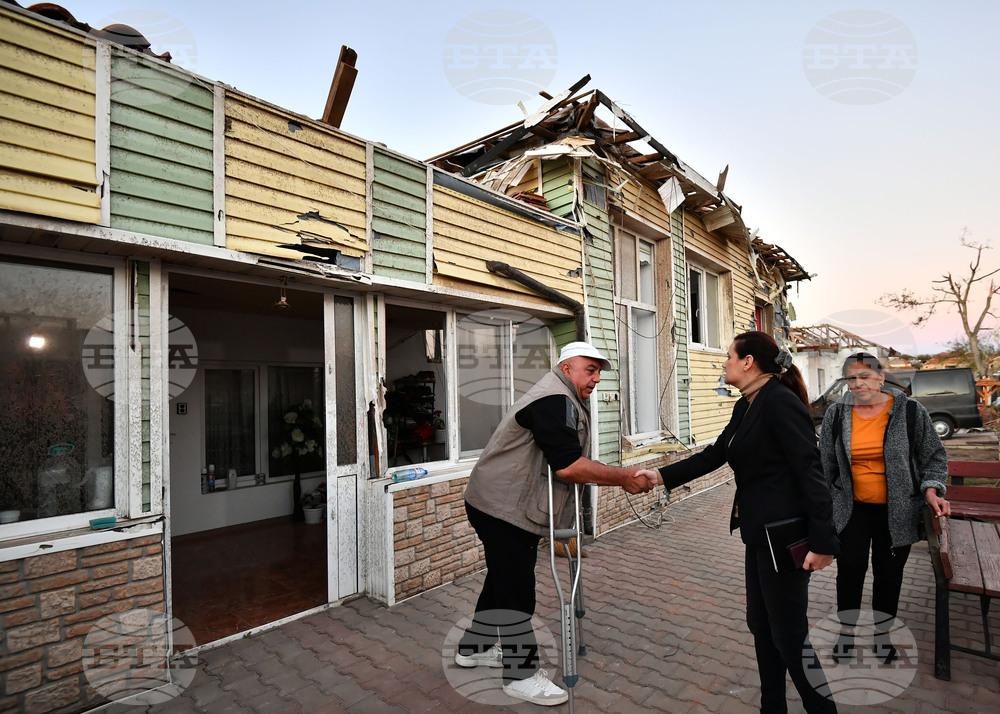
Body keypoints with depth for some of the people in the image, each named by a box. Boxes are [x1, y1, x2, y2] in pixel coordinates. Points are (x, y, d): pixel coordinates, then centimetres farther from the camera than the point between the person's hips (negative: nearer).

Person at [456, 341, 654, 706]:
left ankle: (473, 648, 39)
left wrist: (622, 478, 7)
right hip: (504, 510, -11)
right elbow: (567, 466, -26)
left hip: (501, 506, 11)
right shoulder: (555, 401, -20)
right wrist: (624, 477, -17)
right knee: (516, 590, 0)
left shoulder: (561, 401, 17)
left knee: (503, 580, 22)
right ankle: (521, 674, 16)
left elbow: (568, 465, 17)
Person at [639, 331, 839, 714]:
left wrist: (822, 541, -22)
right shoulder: (745, 407, 10)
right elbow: (713, 455, 12)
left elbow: (810, 471, -21)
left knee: (789, 633, 4)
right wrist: (660, 476, 6)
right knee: (761, 624, 19)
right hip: (759, 531, 10)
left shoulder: (780, 402, -18)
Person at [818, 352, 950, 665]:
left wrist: (931, 489, -12)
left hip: (896, 510, 0)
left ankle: (882, 634, 31)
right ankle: (847, 632, 22)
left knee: (889, 571, 11)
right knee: (850, 568, 3)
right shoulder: (837, 413, -3)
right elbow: (826, 463, 6)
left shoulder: (909, 410, -8)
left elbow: (934, 455, 3)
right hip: (852, 507, 1)